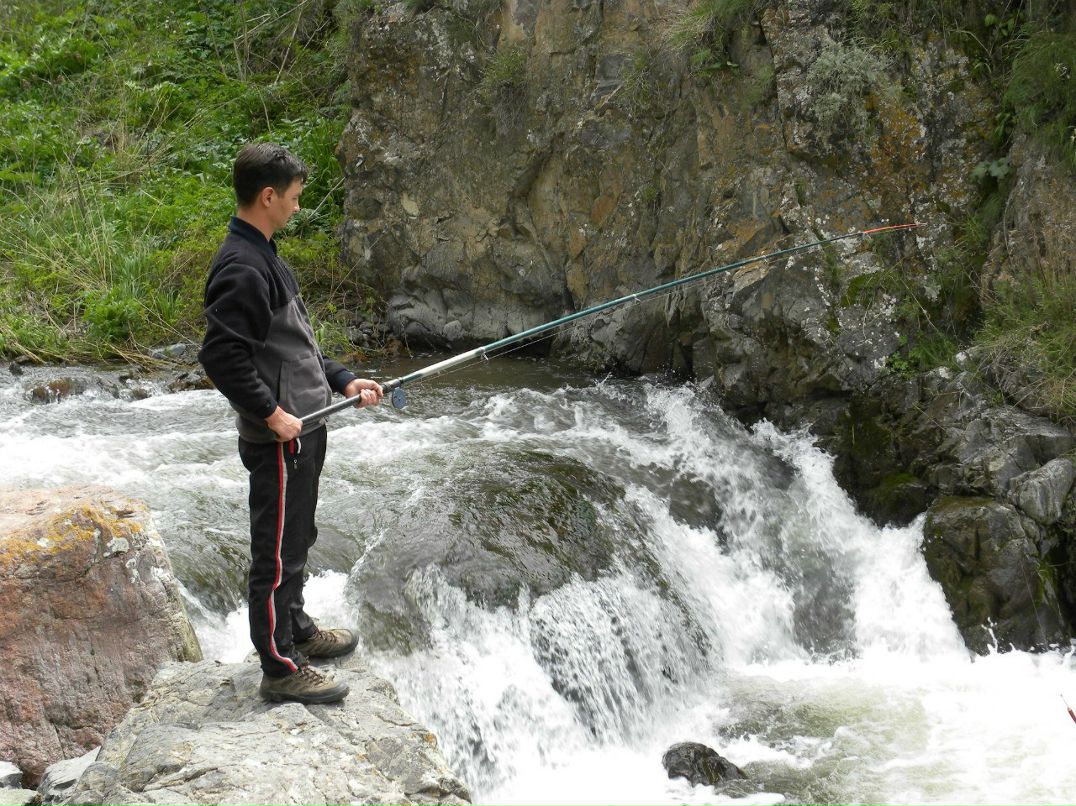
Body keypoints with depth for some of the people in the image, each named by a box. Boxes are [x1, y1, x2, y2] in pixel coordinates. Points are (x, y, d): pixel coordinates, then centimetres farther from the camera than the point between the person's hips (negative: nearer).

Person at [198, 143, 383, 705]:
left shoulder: (262, 257, 13)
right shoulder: (241, 269, -21)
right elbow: (221, 356, -27)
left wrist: (342, 381, 13)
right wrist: (271, 413, -23)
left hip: (302, 429, 10)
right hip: (279, 439, -10)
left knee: (295, 539, 23)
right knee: (277, 551, -1)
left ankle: (296, 630, 39)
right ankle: (281, 669, 8)